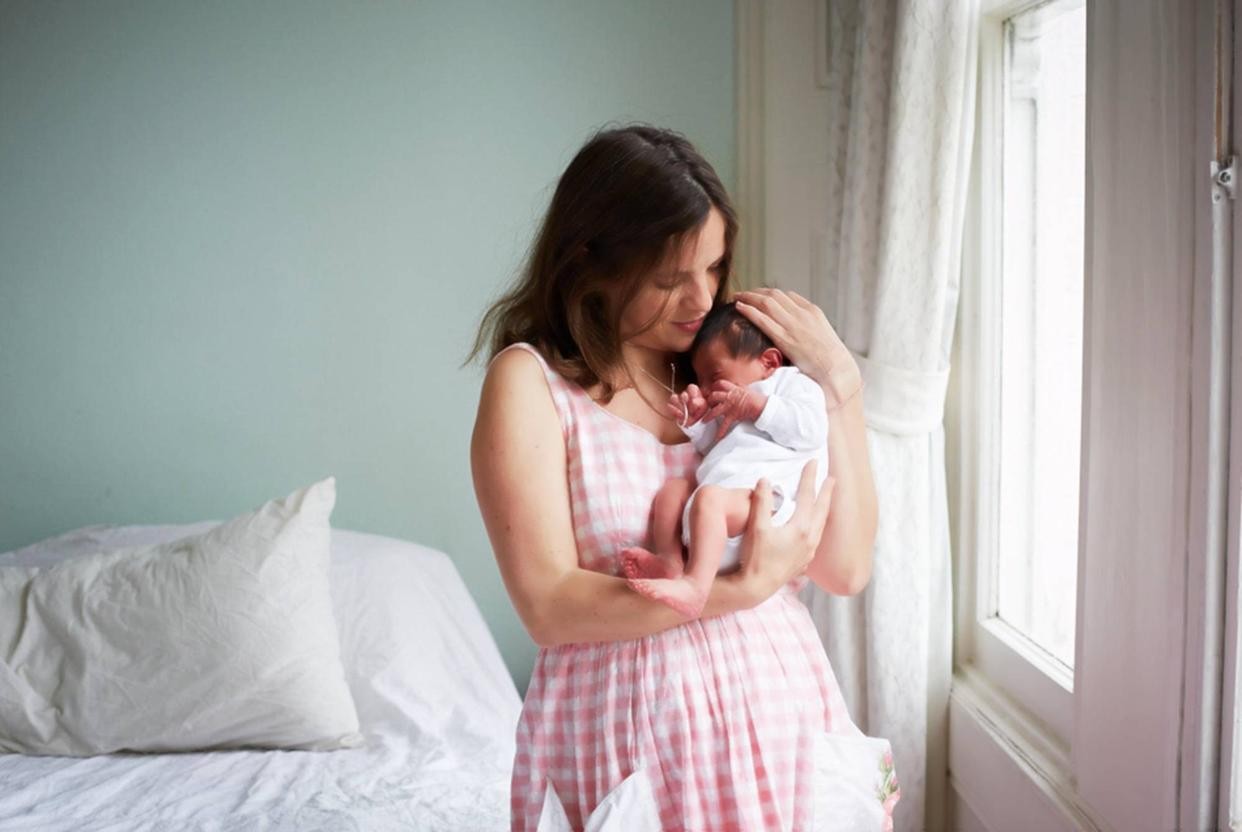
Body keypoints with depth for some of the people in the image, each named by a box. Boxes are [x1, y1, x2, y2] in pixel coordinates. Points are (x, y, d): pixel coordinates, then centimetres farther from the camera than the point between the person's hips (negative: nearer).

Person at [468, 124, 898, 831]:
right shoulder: (530, 381, -7)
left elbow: (846, 567, -1)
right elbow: (550, 607, -15)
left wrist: (838, 385, -6)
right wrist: (742, 588, -22)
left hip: (783, 714, 4)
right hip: (633, 730, -4)